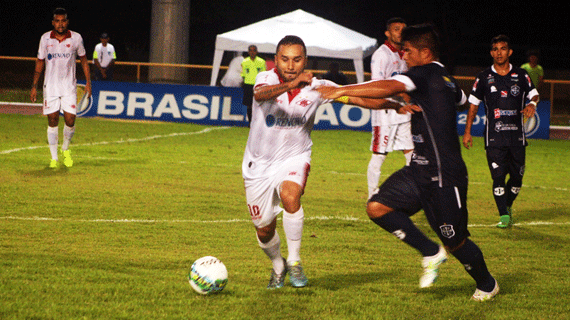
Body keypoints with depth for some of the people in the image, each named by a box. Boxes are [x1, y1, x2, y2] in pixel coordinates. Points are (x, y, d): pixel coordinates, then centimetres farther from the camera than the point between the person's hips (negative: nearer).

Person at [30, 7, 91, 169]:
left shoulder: (76, 38, -3)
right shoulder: (45, 38, -1)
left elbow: (84, 60, 10)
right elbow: (39, 62, 8)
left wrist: (88, 82, 4)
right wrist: (34, 86, 5)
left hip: (69, 87, 0)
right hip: (50, 86, 0)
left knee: (70, 121, -8)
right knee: (52, 121, -1)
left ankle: (66, 150, 20)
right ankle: (54, 158, 7)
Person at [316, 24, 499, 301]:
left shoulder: (427, 73, -14)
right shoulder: (446, 81, 13)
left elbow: (387, 88, -29)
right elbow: (463, 99, 36)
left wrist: (341, 91, -25)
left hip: (444, 175, -9)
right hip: (420, 169, 9)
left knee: (455, 242, 3)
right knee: (377, 208, -5)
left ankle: (487, 284, 28)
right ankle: (431, 253, 8)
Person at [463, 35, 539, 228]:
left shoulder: (521, 76, 6)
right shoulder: (484, 77, 4)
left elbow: (534, 94, 15)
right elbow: (473, 104, 11)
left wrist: (532, 104, -11)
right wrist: (467, 131, 8)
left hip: (517, 136, 2)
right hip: (494, 136, -2)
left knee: (517, 176, 4)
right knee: (498, 175, -11)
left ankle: (508, 206, 29)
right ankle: (503, 216, -7)